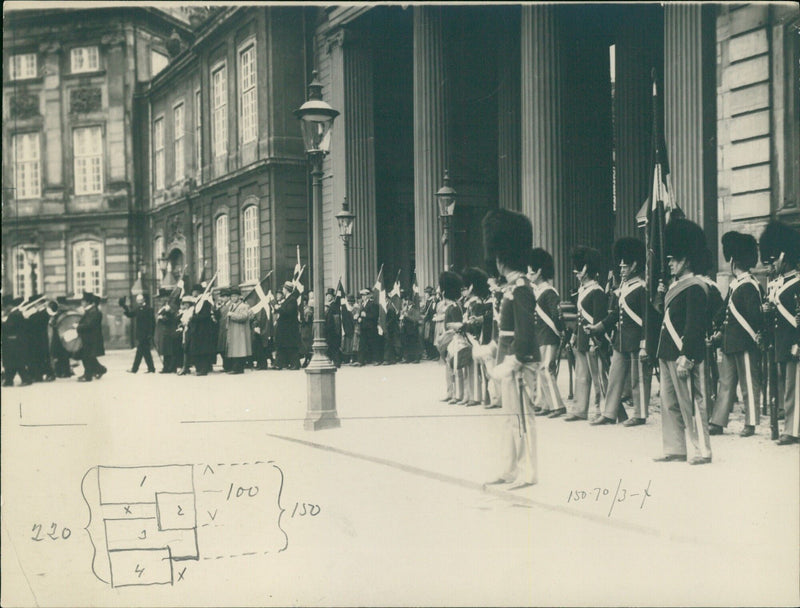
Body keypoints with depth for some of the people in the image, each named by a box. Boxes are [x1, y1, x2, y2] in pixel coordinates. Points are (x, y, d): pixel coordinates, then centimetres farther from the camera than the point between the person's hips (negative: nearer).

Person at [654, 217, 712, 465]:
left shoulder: (695, 288, -13)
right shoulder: (675, 286, 15)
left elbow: (694, 326, -18)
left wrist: (685, 357, -22)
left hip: (684, 355, -9)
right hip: (668, 353, 10)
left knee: (691, 403, -2)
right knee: (669, 403, 13)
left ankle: (702, 451, 6)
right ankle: (675, 449, 21)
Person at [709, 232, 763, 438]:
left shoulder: (750, 286, -14)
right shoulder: (734, 284, 14)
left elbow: (754, 314, -18)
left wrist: (756, 336, -19)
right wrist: (722, 332, 15)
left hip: (745, 344, -9)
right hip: (730, 343, 9)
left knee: (749, 384, 1)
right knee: (726, 383, 10)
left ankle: (751, 424, 9)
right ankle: (717, 423, 14)